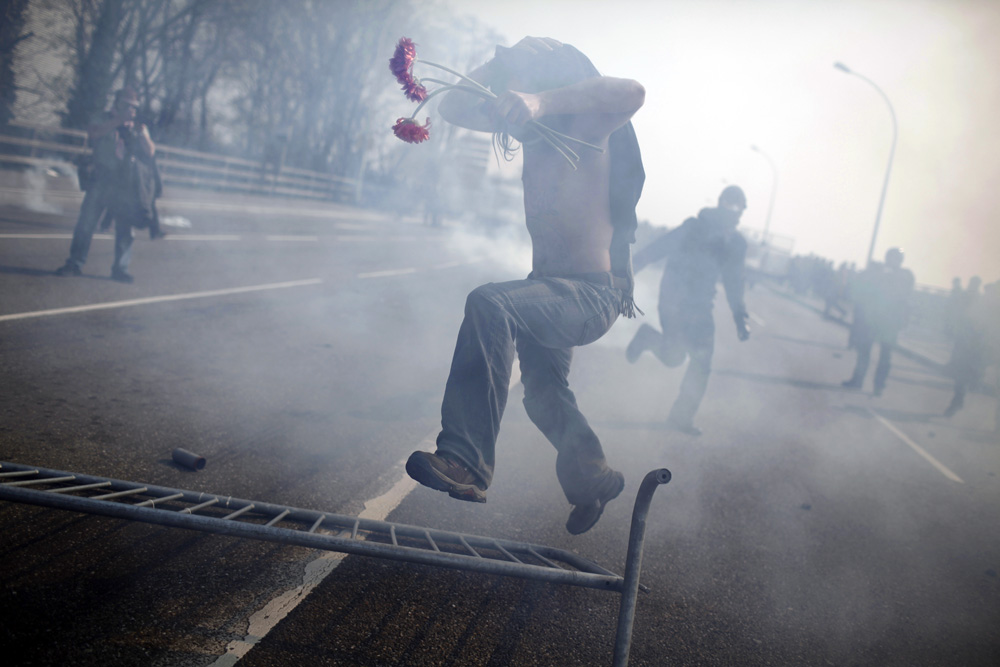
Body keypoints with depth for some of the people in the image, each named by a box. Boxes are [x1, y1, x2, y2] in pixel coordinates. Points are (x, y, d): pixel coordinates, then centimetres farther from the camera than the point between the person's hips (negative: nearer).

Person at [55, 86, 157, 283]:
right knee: (86, 221, -6)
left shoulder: (138, 128, 17)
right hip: (102, 181, -1)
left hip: (127, 185, 1)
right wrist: (118, 120, -14)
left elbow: (150, 151, 3)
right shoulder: (105, 122, 13)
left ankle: (120, 268, 2)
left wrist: (142, 134, -13)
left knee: (124, 228, -2)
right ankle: (75, 263, -1)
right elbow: (93, 132, -10)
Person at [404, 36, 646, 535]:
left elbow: (631, 93, -37)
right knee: (542, 396, 25)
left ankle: (466, 461, -40)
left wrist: (541, 100, -44)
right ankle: (593, 481, 44)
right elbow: (455, 108, 11)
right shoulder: (535, 133, 7)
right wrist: (502, 63, -4)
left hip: (593, 295, -10)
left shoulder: (586, 128, -15)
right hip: (549, 289, 10)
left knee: (490, 305, -36)